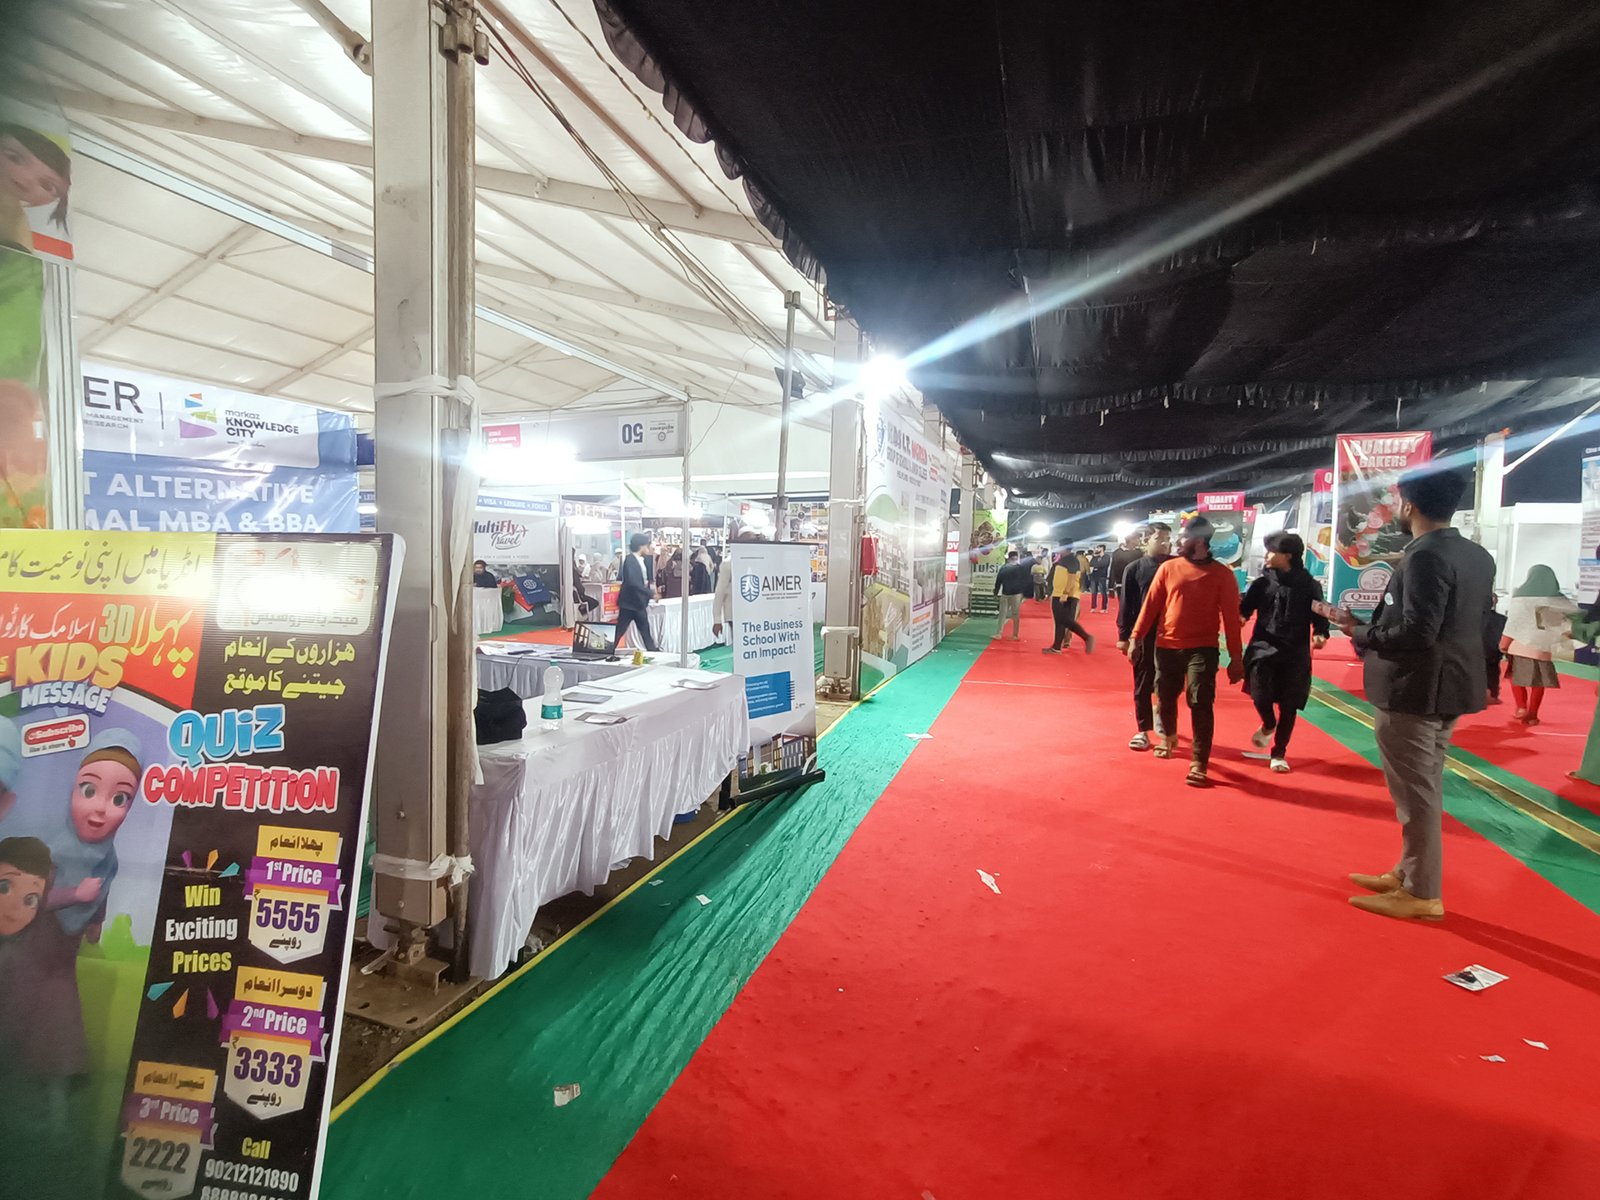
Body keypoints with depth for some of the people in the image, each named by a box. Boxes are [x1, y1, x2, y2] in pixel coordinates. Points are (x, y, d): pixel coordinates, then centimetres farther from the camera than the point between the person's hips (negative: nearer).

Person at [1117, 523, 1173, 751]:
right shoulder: (1134, 568, 0)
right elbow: (1125, 605, -1)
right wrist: (1123, 635, -4)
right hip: (1143, 634, -1)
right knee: (1142, 685, 4)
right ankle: (1143, 730, 12)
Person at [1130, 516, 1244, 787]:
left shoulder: (1222, 574, -4)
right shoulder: (1168, 568, 2)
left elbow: (1231, 618, -4)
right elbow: (1151, 604, 3)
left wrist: (1236, 657, -5)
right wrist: (1136, 637, -1)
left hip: (1202, 649, -3)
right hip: (1167, 647, 3)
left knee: (1200, 704, -8)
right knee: (1165, 698, 14)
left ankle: (1199, 764, -1)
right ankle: (1168, 737, 43)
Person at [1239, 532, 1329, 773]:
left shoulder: (1308, 585, -1)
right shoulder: (1262, 583, 4)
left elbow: (1319, 616, 2)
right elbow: (1245, 608, 3)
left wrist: (1320, 634, -17)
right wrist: (1240, 614, -18)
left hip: (1295, 653, 0)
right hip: (1263, 647, 1)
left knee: (1288, 706, 5)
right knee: (1260, 695, -18)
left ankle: (1279, 753, 25)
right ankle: (1268, 725, 19)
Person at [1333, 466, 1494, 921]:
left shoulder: (1425, 556, -20)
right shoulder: (1477, 555, 10)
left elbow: (1417, 633, -26)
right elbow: (1475, 623, 16)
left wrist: (1360, 633, -13)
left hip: (1414, 690, -10)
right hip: (1449, 685, 10)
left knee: (1416, 793, 1)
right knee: (1425, 789, 18)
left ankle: (1423, 894, 12)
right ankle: (1409, 873, 30)